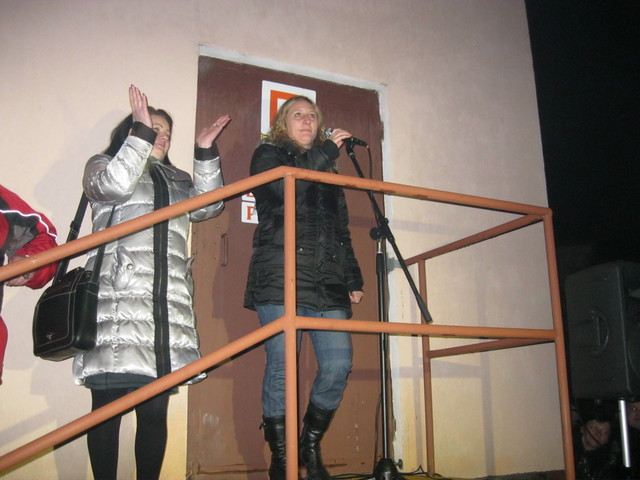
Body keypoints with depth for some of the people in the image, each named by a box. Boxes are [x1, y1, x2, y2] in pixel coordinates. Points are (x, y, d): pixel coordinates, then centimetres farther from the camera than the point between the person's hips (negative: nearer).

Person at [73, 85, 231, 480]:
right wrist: (141, 132, -3)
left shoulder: (177, 180, 29)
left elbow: (208, 206, 13)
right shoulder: (102, 165, 16)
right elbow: (115, 186, -8)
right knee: (108, 404, -6)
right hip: (117, 299, -4)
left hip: (169, 304, 4)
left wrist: (206, 154, 8)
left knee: (156, 409, 2)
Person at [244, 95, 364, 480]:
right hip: (280, 278, -5)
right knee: (282, 367, -8)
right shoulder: (269, 155, 13)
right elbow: (283, 189, -11)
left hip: (327, 282, 5)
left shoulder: (328, 170, 28)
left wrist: (353, 279, 18)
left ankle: (311, 447, 15)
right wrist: (327, 151, -2)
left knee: (339, 365, -6)